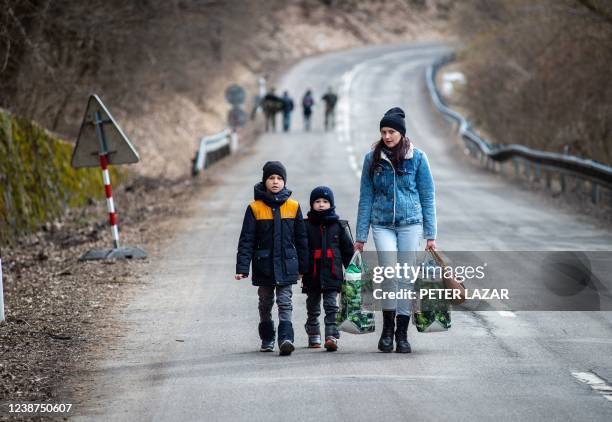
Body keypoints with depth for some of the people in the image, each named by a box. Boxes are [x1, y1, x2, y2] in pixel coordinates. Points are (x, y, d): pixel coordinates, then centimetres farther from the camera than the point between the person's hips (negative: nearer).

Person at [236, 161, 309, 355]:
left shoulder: (293, 207, 1)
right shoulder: (255, 208, -3)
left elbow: (301, 238, 9)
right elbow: (246, 240, -4)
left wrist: (303, 266, 11)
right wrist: (242, 268, -11)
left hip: (286, 265, -1)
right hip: (264, 265, 1)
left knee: (285, 303, -9)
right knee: (265, 303, 13)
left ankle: (286, 338, -18)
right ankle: (267, 339, 27)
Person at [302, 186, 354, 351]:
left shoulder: (338, 225, 6)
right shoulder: (306, 226, 2)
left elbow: (348, 249, 12)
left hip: (332, 274, -1)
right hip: (312, 274, 1)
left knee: (331, 306, -7)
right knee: (313, 307, 12)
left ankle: (332, 336, -13)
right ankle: (314, 337, 24)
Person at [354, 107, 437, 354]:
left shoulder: (417, 157, 1)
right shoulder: (373, 158, 4)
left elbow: (427, 197, 4)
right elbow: (366, 198, 8)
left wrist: (430, 234, 1)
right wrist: (361, 236, 6)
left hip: (410, 224, 0)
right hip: (382, 225, 0)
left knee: (406, 277, 1)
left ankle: (402, 334, 12)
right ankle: (387, 329, 1)